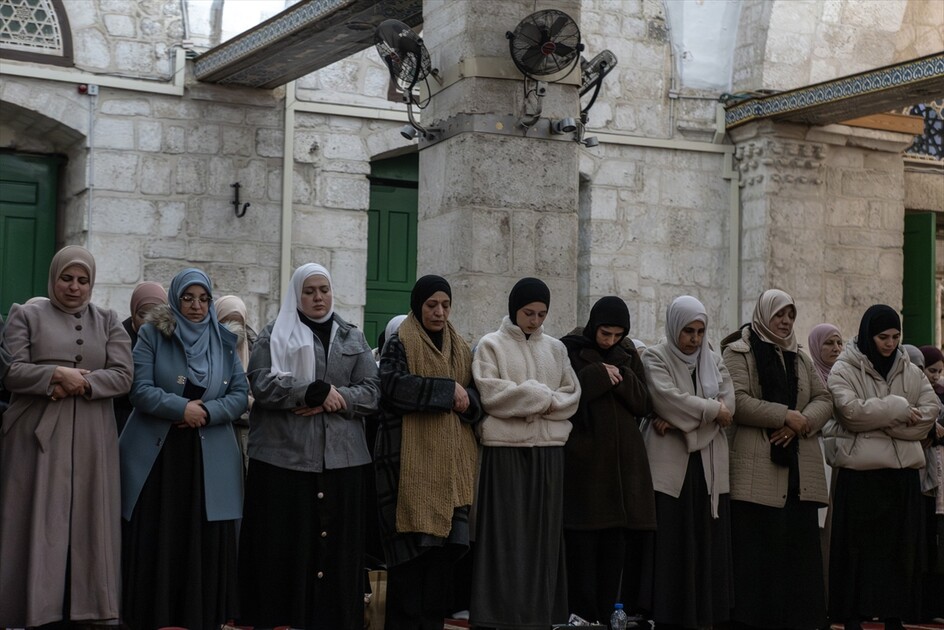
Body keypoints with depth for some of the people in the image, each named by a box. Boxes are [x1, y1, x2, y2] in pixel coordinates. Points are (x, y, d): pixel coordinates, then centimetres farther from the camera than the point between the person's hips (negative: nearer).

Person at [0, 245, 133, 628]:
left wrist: (80, 383, -14)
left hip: (90, 439, 2)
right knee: (36, 520, -3)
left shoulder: (108, 322, 12)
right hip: (37, 435, -2)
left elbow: (122, 376, 1)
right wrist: (56, 374, -17)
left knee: (88, 521, 1)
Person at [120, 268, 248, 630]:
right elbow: (140, 389, -7)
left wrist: (207, 412, -13)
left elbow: (240, 395, 4)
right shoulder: (152, 335, 2)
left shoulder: (224, 342, 9)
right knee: (156, 541, -1)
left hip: (209, 458, 2)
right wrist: (182, 407, -18)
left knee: (204, 543, 0)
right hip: (156, 454, -2)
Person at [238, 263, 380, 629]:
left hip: (341, 458, 2)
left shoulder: (353, 338, 15)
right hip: (284, 456, -2)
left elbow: (371, 392, 5)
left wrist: (332, 400, -11)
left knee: (336, 547, 1)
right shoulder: (274, 335, 7)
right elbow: (262, 384, -8)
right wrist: (316, 390, -14)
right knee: (284, 546, -3)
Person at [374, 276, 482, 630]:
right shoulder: (400, 342, 0)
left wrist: (466, 400, -5)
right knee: (411, 542, -7)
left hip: (451, 460, 5)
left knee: (444, 542, 2)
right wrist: (446, 390, -14)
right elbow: (393, 385, -16)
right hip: (411, 457, -5)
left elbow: (476, 395, 18)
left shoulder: (460, 347, 19)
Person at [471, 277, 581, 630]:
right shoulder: (491, 345, 2)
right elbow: (491, 394, -10)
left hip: (549, 449, 4)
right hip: (506, 448, -4)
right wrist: (541, 395, -8)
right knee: (506, 533, -4)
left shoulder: (555, 348, 14)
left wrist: (544, 402, -10)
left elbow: (572, 396, 8)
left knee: (544, 532, 5)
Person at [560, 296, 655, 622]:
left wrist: (620, 377, -9)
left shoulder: (628, 355, 13)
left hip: (623, 462, 4)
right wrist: (598, 376, -16)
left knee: (616, 545, 2)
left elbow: (644, 404, 6)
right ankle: (582, 616, 0)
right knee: (583, 543, -5)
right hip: (583, 460, -4)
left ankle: (607, 615, 9)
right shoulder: (569, 350, -1)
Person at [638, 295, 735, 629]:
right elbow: (667, 398, -14)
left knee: (707, 544, 3)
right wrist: (711, 409, -6)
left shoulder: (715, 362, 14)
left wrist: (679, 419, -10)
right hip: (669, 464, -4)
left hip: (709, 465, 4)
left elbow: (728, 407, 1)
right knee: (670, 545, -6)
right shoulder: (655, 357, 2)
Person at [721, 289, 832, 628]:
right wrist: (786, 416, -12)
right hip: (756, 469, -5)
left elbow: (824, 399, 12)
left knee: (798, 546, 2)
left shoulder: (801, 358, 20)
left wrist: (801, 423, -8)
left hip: (799, 467, 6)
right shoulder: (738, 353, 1)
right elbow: (737, 401, -11)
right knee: (757, 547, -7)